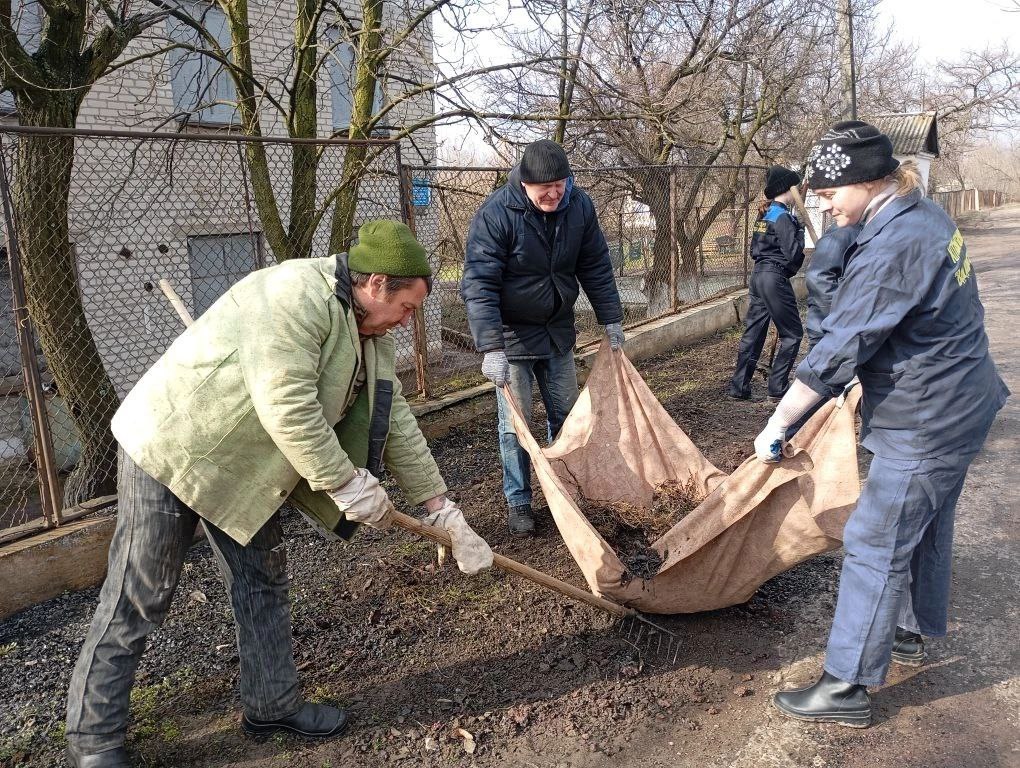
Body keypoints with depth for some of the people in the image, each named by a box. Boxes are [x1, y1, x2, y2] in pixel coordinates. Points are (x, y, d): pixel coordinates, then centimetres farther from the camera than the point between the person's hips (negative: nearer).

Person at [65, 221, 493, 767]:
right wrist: (346, 482, -23)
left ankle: (271, 705, 28)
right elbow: (286, 406, -32)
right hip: (168, 449, -9)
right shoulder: (296, 294, -26)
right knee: (137, 601, 2)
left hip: (241, 465, 9)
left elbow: (396, 425, 4)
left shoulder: (368, 336, 3)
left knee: (263, 579, 12)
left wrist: (446, 514, 3)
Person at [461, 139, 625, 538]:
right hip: (512, 335, -5)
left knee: (566, 415, 14)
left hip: (558, 332, 5)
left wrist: (611, 319, 6)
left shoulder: (579, 206, -7)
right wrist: (491, 349, -31)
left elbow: (596, 267, 5)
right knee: (515, 425, 2)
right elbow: (478, 285, -25)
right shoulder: (496, 214, -22)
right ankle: (517, 502, 19)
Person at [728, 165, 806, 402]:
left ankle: (739, 387, 12)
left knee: (753, 332, 11)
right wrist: (800, 231, -3)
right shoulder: (783, 217, -13)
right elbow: (794, 254, -18)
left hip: (758, 274, 9)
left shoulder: (764, 214, 13)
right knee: (792, 334, 2)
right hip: (775, 278, -9)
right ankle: (777, 387, 2)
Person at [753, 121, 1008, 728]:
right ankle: (912, 634, 43)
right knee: (927, 529, 23)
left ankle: (848, 686, 8)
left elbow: (837, 351, -26)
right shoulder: (929, 216, 5)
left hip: (924, 424, -10)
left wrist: (778, 422, -18)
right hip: (958, 405, 10)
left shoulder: (893, 247, -26)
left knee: (875, 546, -3)